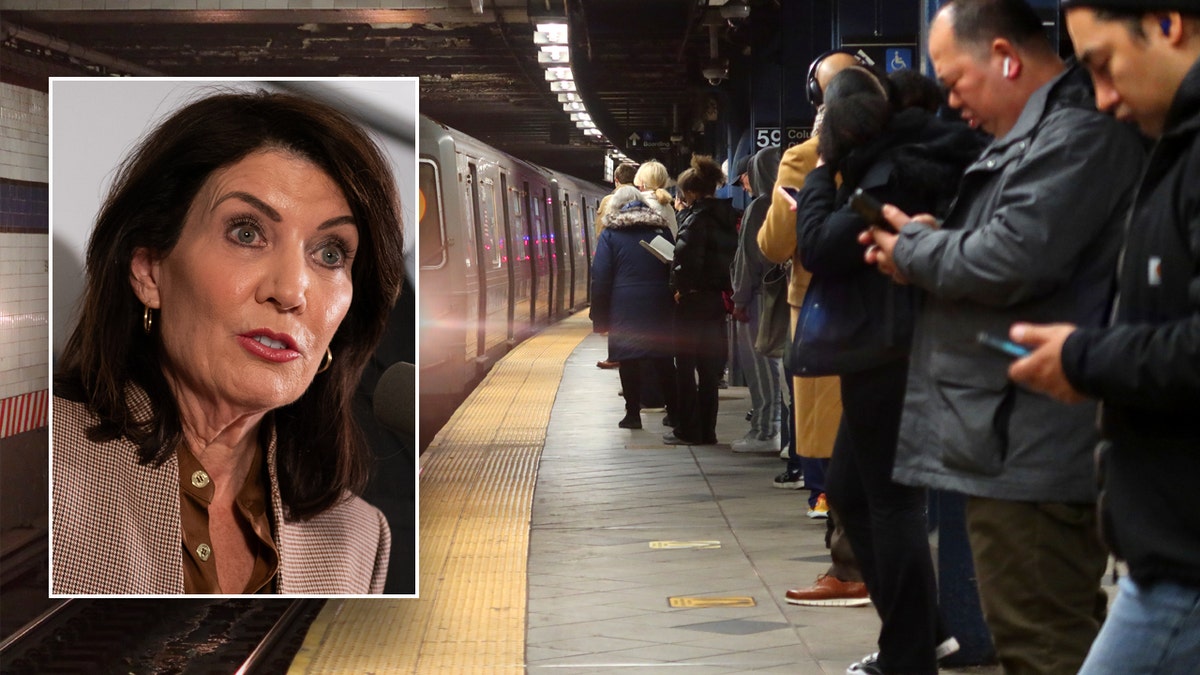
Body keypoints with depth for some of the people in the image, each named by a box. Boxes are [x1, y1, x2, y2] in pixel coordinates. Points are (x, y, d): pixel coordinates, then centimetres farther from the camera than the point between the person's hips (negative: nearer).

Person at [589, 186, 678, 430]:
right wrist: (673, 305, 16)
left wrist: (599, 317, 0)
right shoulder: (661, 229, 10)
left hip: (624, 308, -3)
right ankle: (674, 411, 14)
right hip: (659, 307, 3)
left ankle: (633, 413, 2)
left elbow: (601, 278, -3)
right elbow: (674, 270, 11)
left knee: (629, 360, 2)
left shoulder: (610, 234, 1)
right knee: (662, 360, 10)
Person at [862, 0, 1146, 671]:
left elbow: (1012, 259, -26)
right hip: (1021, 438, 11)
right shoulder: (1039, 133, 19)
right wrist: (931, 248, 5)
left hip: (1032, 448, -11)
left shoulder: (1077, 132, -16)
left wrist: (916, 247, -7)